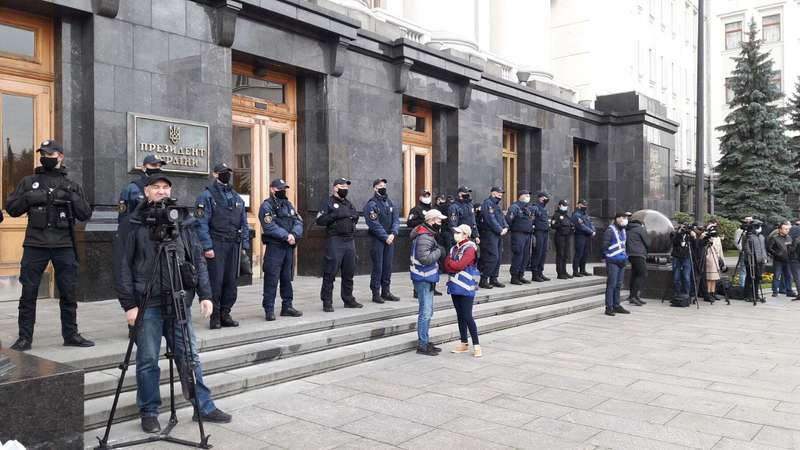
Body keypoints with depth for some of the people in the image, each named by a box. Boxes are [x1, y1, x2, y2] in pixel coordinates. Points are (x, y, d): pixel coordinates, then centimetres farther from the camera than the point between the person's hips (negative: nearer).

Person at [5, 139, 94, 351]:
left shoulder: (71, 186, 11)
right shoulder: (29, 182, 11)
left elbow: (85, 214, 4)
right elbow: (11, 208, 7)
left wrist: (72, 197, -10)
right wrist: (29, 198, -9)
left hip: (64, 246, 1)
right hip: (35, 245, 0)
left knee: (68, 293, 6)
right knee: (28, 294, 2)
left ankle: (71, 334, 17)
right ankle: (24, 338, 11)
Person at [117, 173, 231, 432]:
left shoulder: (183, 222, 8)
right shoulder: (136, 225, 1)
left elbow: (198, 259, 9)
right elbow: (125, 267, 0)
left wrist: (205, 294, 1)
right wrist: (129, 304, -6)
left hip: (179, 301, 2)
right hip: (147, 304, -2)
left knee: (190, 356, 7)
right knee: (148, 360, 4)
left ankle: (204, 407, 18)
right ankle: (149, 413, 20)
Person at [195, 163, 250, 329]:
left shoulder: (237, 197, 17)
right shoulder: (207, 195, -2)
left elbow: (244, 223, 18)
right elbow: (202, 223, -9)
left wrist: (244, 244, 9)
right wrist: (207, 246, -16)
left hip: (234, 245, 6)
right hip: (216, 245, -5)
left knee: (231, 281, 7)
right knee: (216, 281, -3)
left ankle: (225, 314, 17)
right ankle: (215, 317, 6)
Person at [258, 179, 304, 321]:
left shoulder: (289, 205, 17)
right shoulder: (267, 206, -4)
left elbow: (298, 222, 7)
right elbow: (270, 227, -16)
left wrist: (294, 235, -12)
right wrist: (286, 236, -18)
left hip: (289, 247, 7)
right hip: (274, 247, -6)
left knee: (287, 278, 13)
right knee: (271, 279, -5)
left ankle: (287, 306, 22)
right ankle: (269, 309, 1)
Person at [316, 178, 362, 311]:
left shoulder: (348, 203, 21)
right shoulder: (328, 202, 0)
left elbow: (356, 217, 19)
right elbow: (320, 220, -9)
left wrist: (350, 214, -1)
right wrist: (335, 215, -17)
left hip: (350, 240, 7)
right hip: (335, 241, -6)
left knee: (349, 272, 11)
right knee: (330, 273, -5)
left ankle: (348, 299, 22)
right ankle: (327, 302, 1)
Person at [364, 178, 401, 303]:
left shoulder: (390, 202, 13)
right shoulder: (371, 204, -7)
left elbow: (396, 219, 6)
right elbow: (374, 224, -14)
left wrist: (393, 233, -10)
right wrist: (386, 237, -16)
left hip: (390, 238, 6)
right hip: (377, 239, -6)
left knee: (388, 266, 10)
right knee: (378, 266, -4)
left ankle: (386, 292, 19)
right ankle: (376, 294, 4)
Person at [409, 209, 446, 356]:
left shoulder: (428, 235, 15)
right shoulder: (424, 237, -19)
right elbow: (424, 258, -27)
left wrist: (438, 250, 6)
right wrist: (439, 251, -15)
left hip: (427, 279, 11)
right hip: (423, 279, -11)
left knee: (428, 311, 17)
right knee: (425, 312, -6)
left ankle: (425, 342, 26)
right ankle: (422, 345, 1)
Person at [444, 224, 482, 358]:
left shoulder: (470, 249, -11)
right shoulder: (454, 248, 12)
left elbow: (460, 265, -20)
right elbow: (446, 266, 6)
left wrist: (450, 262, -4)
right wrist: (455, 266, -13)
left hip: (466, 287, -7)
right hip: (455, 286, 7)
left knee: (467, 316, -7)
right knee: (460, 315, 12)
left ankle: (476, 345, 0)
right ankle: (464, 344, 20)